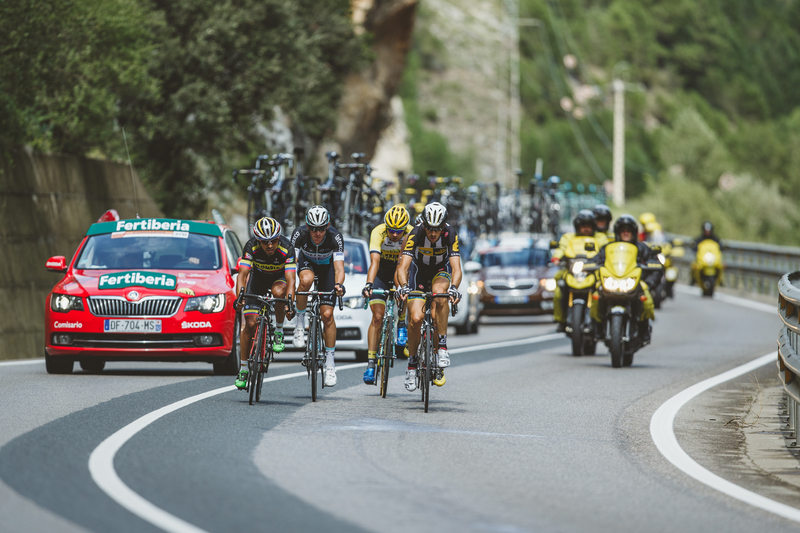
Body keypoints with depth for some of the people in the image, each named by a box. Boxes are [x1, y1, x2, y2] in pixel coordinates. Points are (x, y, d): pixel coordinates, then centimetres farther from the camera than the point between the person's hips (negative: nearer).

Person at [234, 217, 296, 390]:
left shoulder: (286, 248, -32)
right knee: (250, 323, -9)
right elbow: (242, 274, -32)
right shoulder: (251, 247, -29)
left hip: (279, 277, -1)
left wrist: (289, 301, -54)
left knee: (278, 292, -39)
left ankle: (279, 332, -17)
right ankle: (243, 368, 3)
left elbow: (291, 279, -38)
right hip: (258, 277, 1)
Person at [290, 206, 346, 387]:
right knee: (306, 279, -38)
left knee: (327, 315, -9)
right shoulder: (299, 234, -33)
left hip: (327, 267, 0)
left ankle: (330, 361, 3)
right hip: (307, 263, 0)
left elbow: (339, 267, -41)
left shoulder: (335, 237, -34)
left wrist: (339, 285, -62)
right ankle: (300, 323, -18)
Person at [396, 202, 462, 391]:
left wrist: (453, 287, -53)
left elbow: (456, 268, -34)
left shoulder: (450, 234, -27)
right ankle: (412, 363, 4)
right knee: (416, 318, -18)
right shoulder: (415, 234, -29)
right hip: (419, 271, 0)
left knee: (439, 293, -36)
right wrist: (404, 286, -54)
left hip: (441, 272, 0)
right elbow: (403, 266, -35)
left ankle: (442, 346, -27)